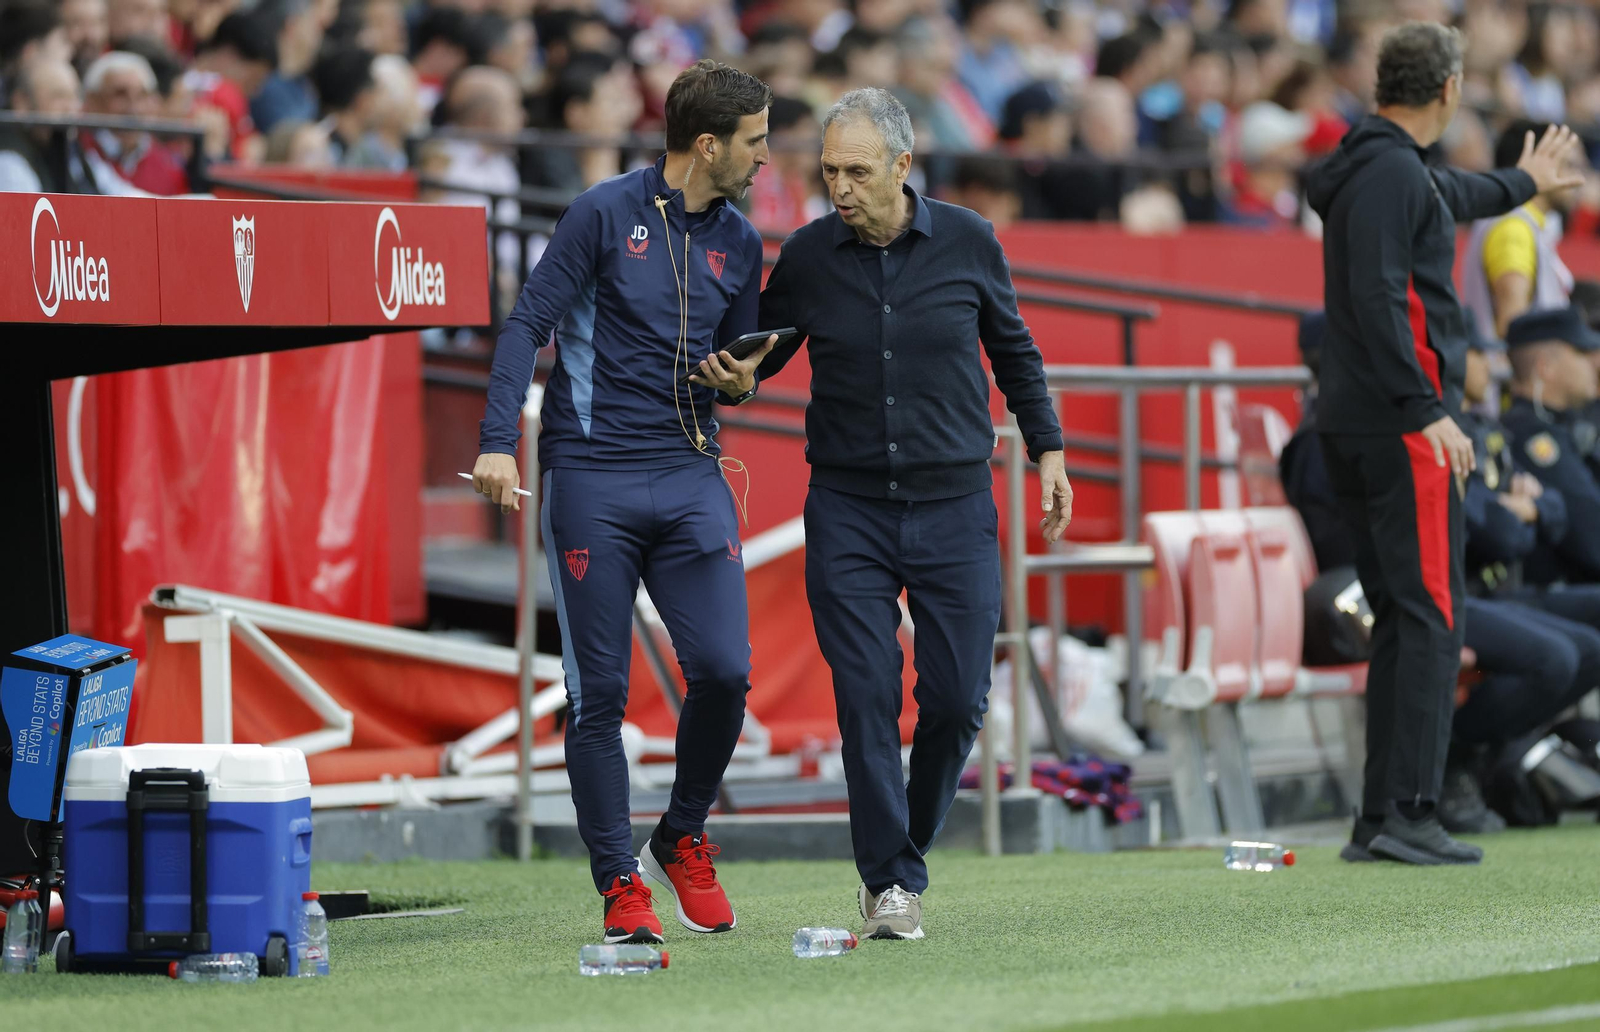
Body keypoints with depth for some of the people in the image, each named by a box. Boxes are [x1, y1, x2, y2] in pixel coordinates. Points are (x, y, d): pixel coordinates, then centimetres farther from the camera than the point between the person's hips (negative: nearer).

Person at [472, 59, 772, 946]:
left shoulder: (738, 243, 13)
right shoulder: (606, 215, -4)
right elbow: (528, 323, -6)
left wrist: (741, 382, 0)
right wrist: (497, 440, -17)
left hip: (689, 475, 4)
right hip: (591, 479, -4)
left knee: (722, 670, -9)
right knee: (597, 692, -2)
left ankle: (683, 841, 14)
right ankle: (620, 885, 7)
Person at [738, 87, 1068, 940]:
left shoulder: (967, 244, -2)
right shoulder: (807, 258, -2)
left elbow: (1013, 349, 14)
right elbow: (760, 355, 12)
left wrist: (1048, 450, 14)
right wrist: (726, 377, -11)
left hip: (954, 506, 0)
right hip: (848, 512, 0)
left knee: (956, 700, -2)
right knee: (867, 701, -8)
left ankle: (907, 848, 20)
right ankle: (888, 883, 0)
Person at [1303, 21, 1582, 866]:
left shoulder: (1386, 169, 18)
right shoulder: (1391, 172, -13)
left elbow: (1454, 196, 41)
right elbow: (1378, 298, -22)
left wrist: (1522, 183, 60)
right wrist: (1425, 411, -24)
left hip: (1354, 425, 10)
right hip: (1399, 425, -10)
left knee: (1400, 621, 12)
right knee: (1431, 619, -10)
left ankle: (1380, 818, 12)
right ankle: (1407, 814, -13)